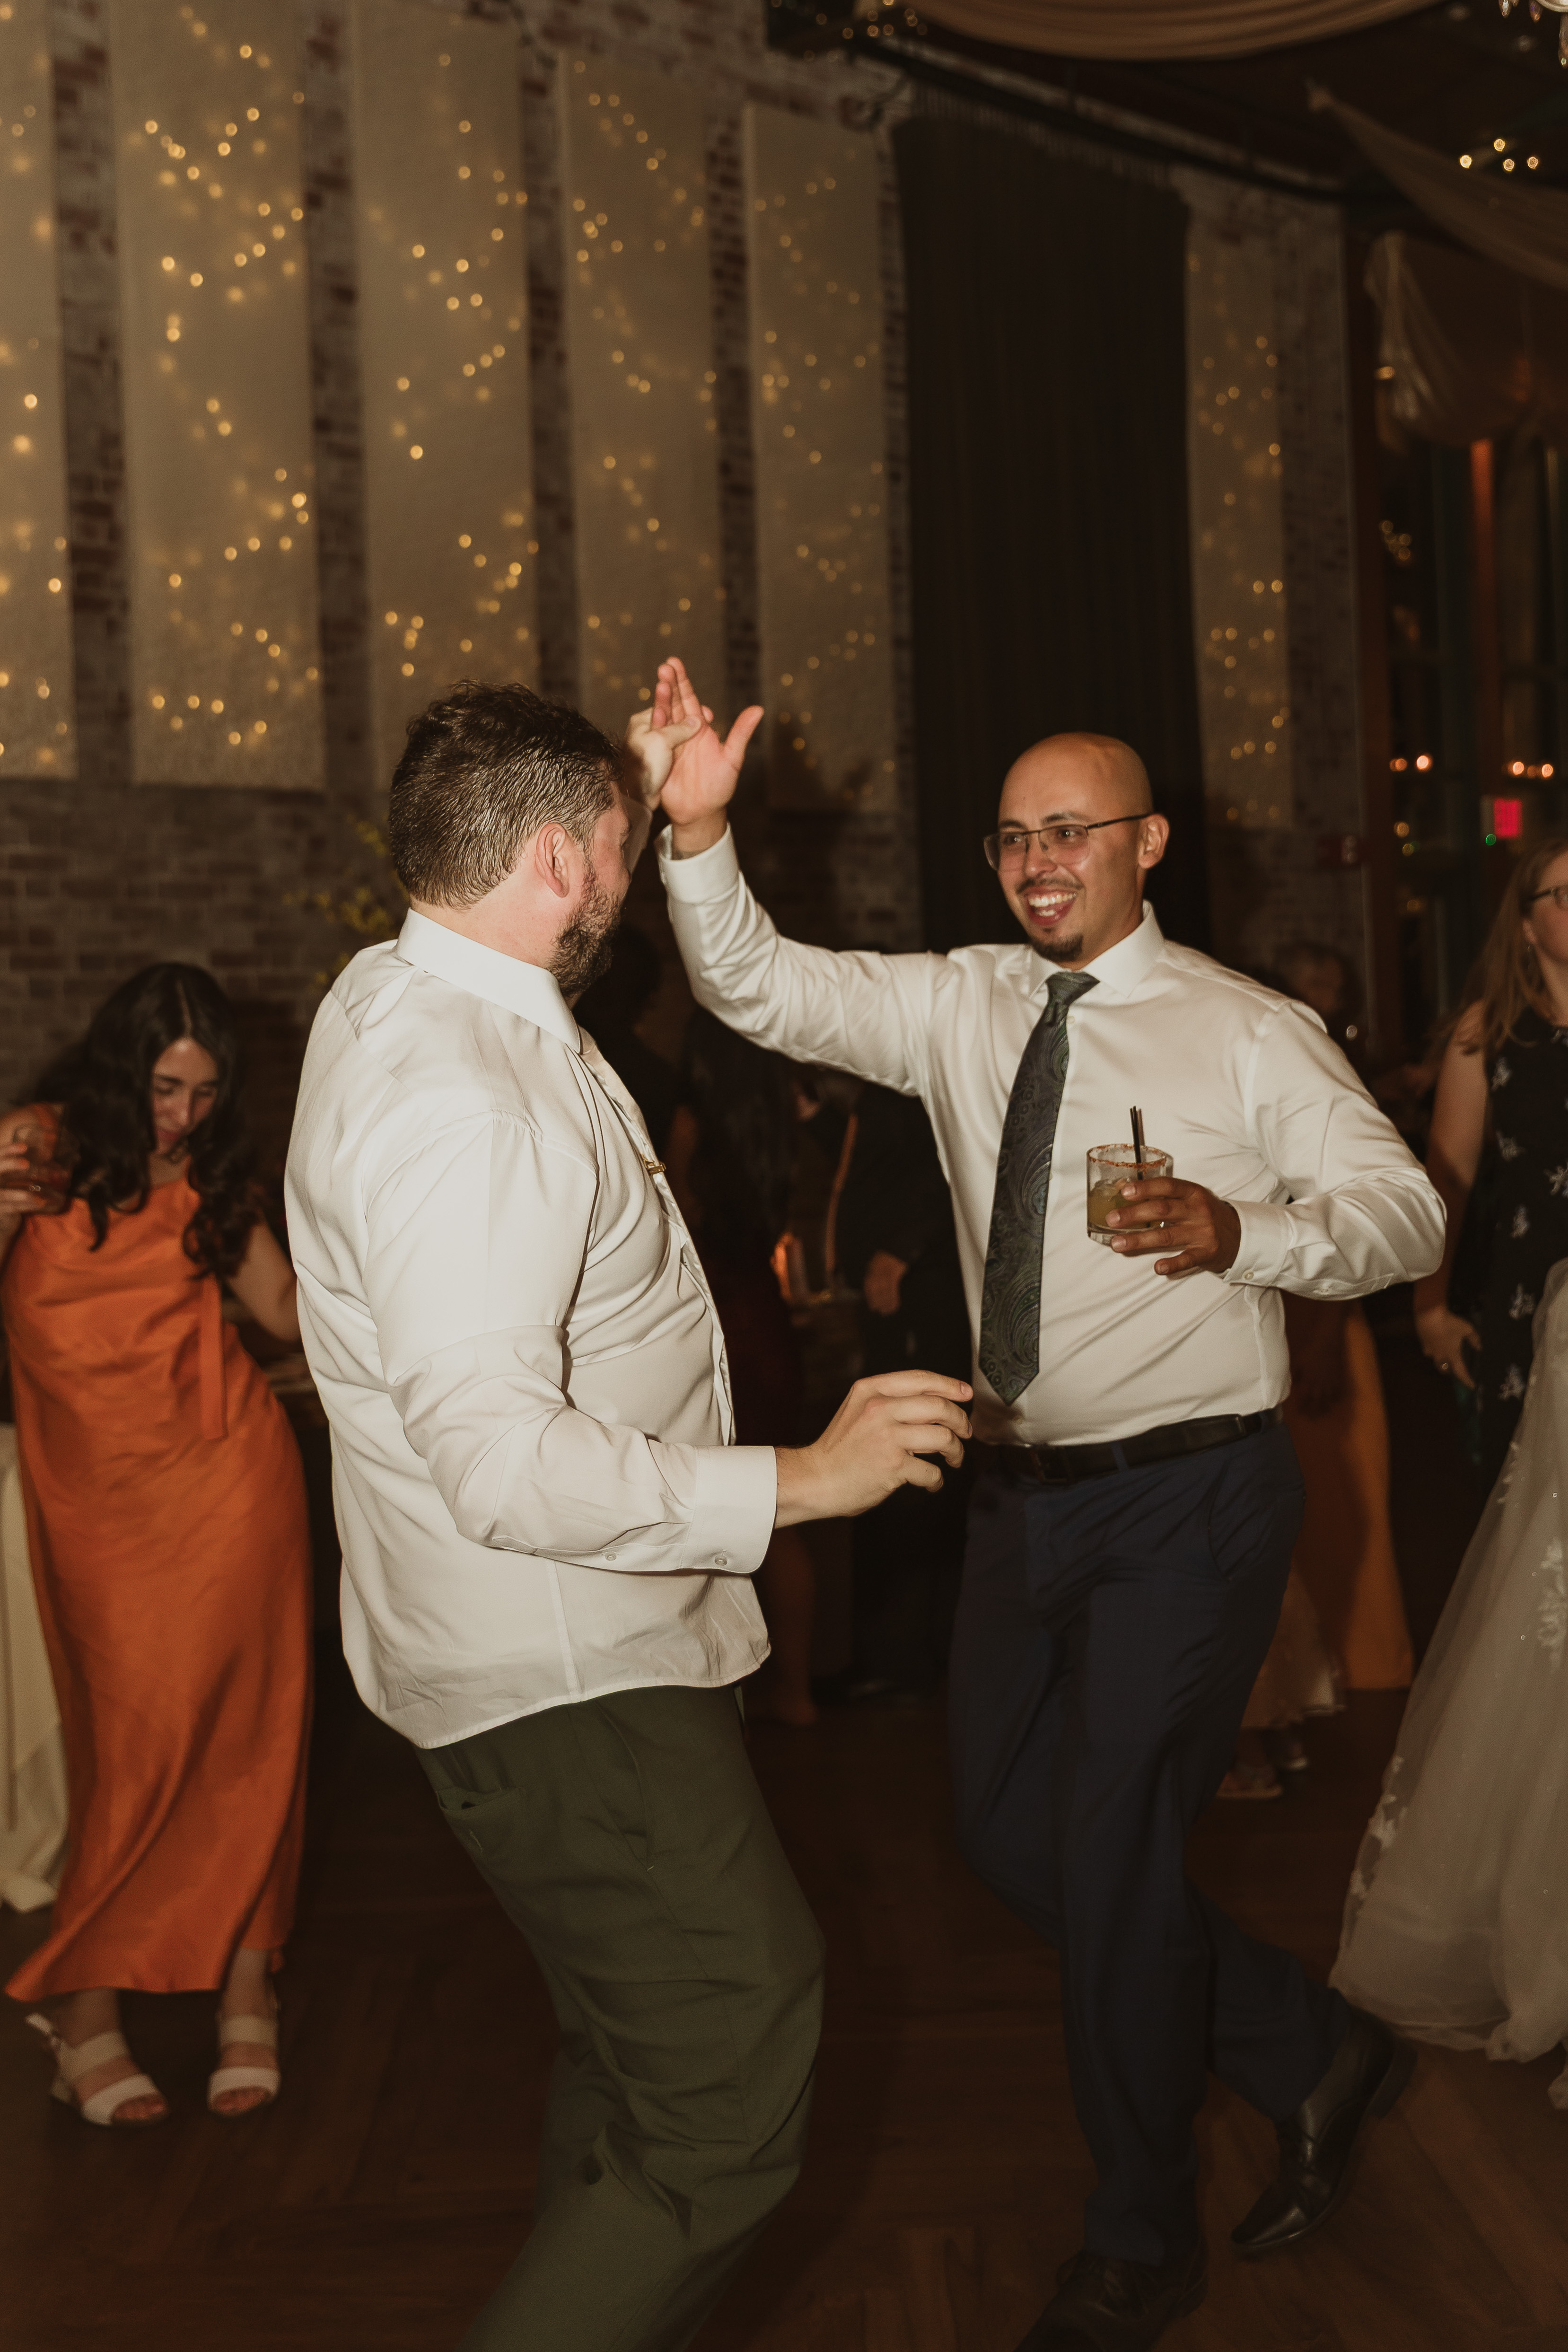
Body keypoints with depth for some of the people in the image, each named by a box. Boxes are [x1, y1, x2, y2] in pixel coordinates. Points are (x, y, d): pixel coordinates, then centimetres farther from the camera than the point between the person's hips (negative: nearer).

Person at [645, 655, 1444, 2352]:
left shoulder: (1248, 1035, -7)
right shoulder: (962, 1007, 5)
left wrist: (1245, 1230, -29)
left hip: (1187, 1500, -6)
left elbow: (1405, 1212, -10)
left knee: (1112, 1847, -1)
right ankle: (1310, 2055, 35)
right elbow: (763, 990, -4)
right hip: (1026, 1491, 6)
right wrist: (699, 836, -21)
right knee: (1008, 1835, 13)